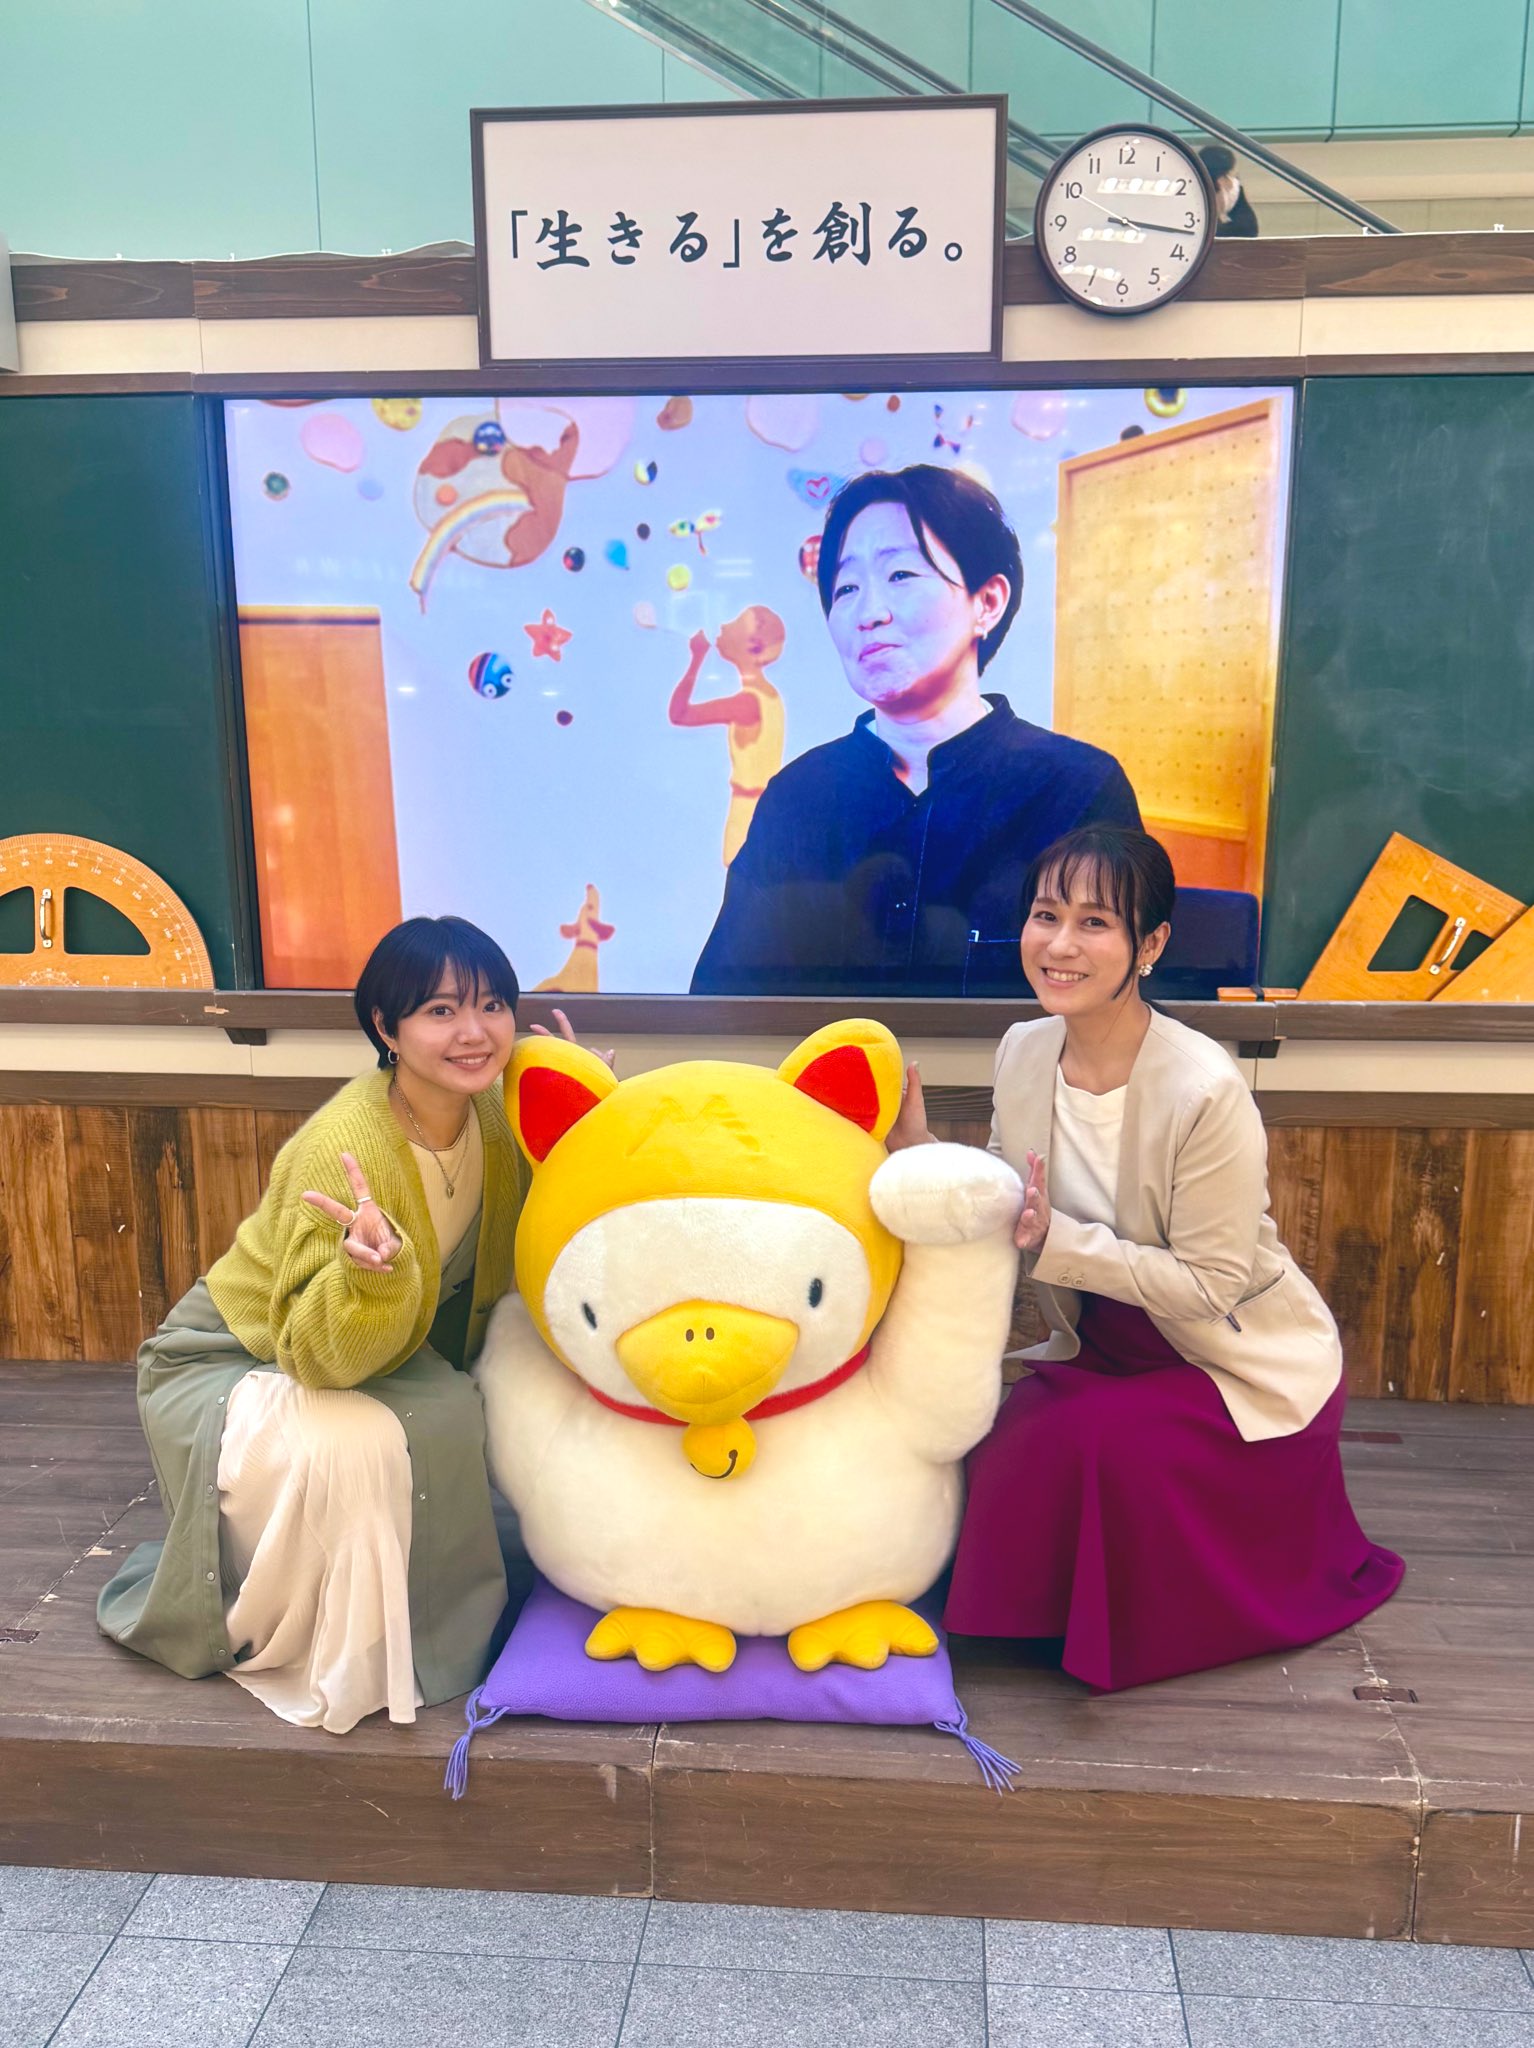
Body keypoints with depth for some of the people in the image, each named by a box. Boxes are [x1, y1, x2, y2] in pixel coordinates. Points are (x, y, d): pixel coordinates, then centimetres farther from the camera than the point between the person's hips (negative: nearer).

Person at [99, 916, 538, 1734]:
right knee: (346, 1449, -32)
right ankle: (264, 1638, -2)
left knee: (455, 1417, -18)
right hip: (228, 1364, -6)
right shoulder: (343, 1149, -34)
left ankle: (409, 1628, 7)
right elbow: (323, 1356, -31)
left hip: (375, 1348, 6)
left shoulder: (497, 1112, -13)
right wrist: (370, 1268, -52)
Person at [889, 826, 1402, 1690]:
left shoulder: (1204, 1091, -29)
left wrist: (1055, 1239, -30)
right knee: (1007, 1452, -17)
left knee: (1089, 1440, -28)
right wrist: (919, 1150, -13)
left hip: (1247, 1368, -5)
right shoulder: (1025, 1050, -7)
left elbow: (1211, 1283, -23)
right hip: (1108, 1350, 6)